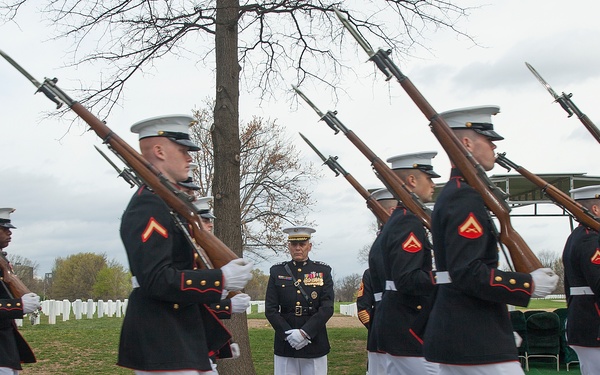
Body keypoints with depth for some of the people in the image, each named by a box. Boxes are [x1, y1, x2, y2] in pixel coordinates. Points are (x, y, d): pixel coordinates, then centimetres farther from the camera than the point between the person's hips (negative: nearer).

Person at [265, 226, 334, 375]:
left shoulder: (323, 271, 5)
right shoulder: (277, 272, 7)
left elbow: (327, 308, -4)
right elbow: (270, 309, 1)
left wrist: (305, 332, -14)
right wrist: (288, 334, -11)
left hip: (315, 344, 0)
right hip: (285, 345, 0)